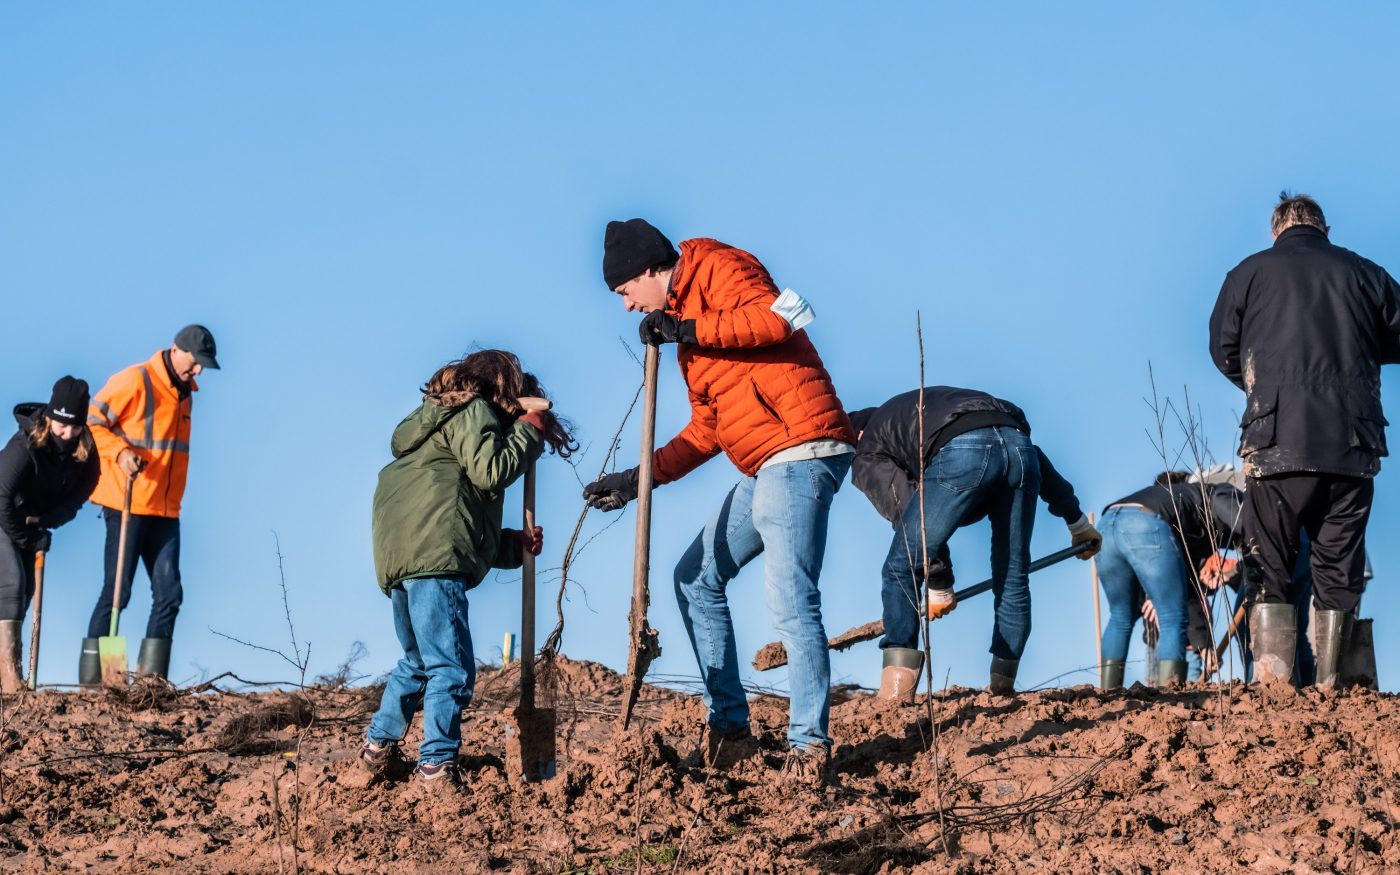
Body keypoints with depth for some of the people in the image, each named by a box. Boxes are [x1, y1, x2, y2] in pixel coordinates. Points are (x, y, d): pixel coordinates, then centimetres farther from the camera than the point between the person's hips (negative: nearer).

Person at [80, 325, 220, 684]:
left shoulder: (185, 393, 16)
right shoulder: (135, 381, -9)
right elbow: (91, 422, -10)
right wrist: (120, 452, -24)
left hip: (165, 510, 7)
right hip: (126, 505, -7)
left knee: (169, 593, 1)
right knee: (117, 590, -6)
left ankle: (151, 676, 4)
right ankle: (92, 678, -1)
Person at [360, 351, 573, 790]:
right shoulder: (472, 412, 4)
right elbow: (490, 471, -12)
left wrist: (514, 544, 21)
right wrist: (528, 432, 3)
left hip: (399, 562, 10)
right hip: (433, 558, -10)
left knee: (417, 661, 24)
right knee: (452, 669, -9)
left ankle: (379, 745, 29)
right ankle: (436, 766, -11)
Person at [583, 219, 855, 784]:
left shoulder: (716, 268, -2)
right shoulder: (687, 322, 25)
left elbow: (775, 316, -22)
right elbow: (707, 430, 26)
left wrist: (688, 330, -18)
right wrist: (641, 478, 21)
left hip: (800, 453, -11)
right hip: (765, 471, 11)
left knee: (790, 599, -15)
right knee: (696, 579, 15)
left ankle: (810, 743, -12)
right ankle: (728, 726, 16)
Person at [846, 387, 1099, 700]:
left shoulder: (866, 455, 26)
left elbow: (908, 512, 8)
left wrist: (938, 583, 14)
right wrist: (1076, 520, 37)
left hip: (962, 452, -5)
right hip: (1020, 446, 5)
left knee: (901, 569, 8)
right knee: (1014, 580, 20)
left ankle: (894, 698, 0)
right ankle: (1001, 691, 25)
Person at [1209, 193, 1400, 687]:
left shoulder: (1251, 272, 7)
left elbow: (1224, 350, 10)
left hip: (1278, 438, -1)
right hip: (1354, 442, 1)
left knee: (1270, 567, 3)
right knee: (1339, 568, 8)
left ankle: (1274, 681, -10)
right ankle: (1328, 686, 4)